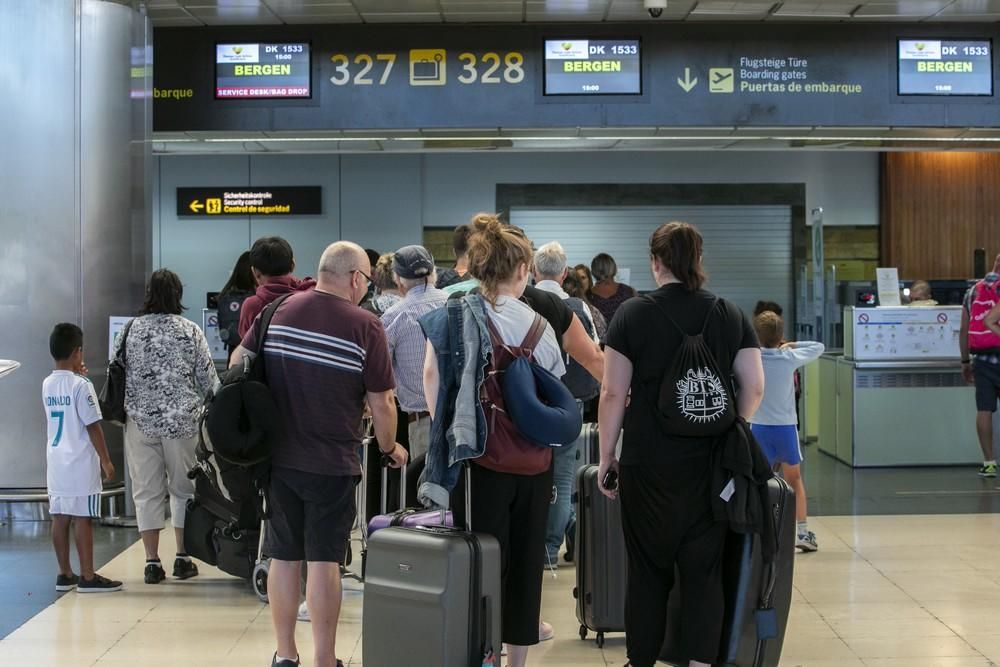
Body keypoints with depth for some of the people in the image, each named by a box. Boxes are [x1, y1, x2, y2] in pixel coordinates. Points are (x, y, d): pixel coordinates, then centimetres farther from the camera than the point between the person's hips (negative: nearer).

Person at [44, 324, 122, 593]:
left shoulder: (47, 384, 7)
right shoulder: (82, 386, -13)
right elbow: (93, 426, -14)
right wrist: (106, 460, -8)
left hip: (56, 462, 7)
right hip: (80, 463, -7)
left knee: (60, 518, 9)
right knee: (82, 519, -4)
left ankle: (65, 574, 15)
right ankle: (87, 577, -1)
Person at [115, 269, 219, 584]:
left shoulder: (130, 330, 0)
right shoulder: (191, 331, -3)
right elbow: (208, 379, 0)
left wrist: (120, 412, 19)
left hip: (140, 420, 1)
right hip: (182, 420, -1)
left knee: (147, 491, 6)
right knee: (183, 488, 12)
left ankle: (152, 562, 5)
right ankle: (183, 558, 14)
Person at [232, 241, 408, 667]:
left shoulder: (278, 310, 2)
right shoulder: (365, 326, -10)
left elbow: (237, 363, 10)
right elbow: (381, 404, -8)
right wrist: (390, 448, 10)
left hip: (278, 456, 4)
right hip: (332, 463, -4)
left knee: (283, 556, 11)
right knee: (324, 560, 0)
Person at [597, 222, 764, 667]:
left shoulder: (632, 315, -4)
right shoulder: (731, 316, 2)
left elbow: (613, 393, -5)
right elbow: (754, 388, 2)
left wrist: (606, 454, 3)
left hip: (649, 463, -1)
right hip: (711, 464, 2)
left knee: (648, 569, 9)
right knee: (704, 571, 7)